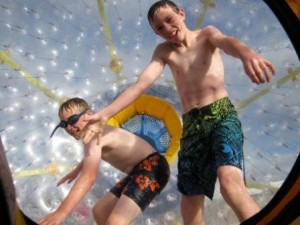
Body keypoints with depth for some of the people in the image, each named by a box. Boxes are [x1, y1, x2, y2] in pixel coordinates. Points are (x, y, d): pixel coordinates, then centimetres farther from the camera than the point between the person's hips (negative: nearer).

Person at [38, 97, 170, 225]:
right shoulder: (94, 132, 10)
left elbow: (89, 177, -36)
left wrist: (61, 212, -41)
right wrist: (76, 170, 49)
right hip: (138, 171, 11)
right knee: (99, 211, 22)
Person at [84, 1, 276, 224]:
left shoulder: (206, 34, 4)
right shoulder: (164, 51, 13)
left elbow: (226, 41, -20)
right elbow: (140, 84, 2)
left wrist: (248, 54, -46)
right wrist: (105, 113, -13)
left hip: (222, 115, -4)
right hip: (192, 124, 5)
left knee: (230, 182, -29)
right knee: (190, 197, 5)